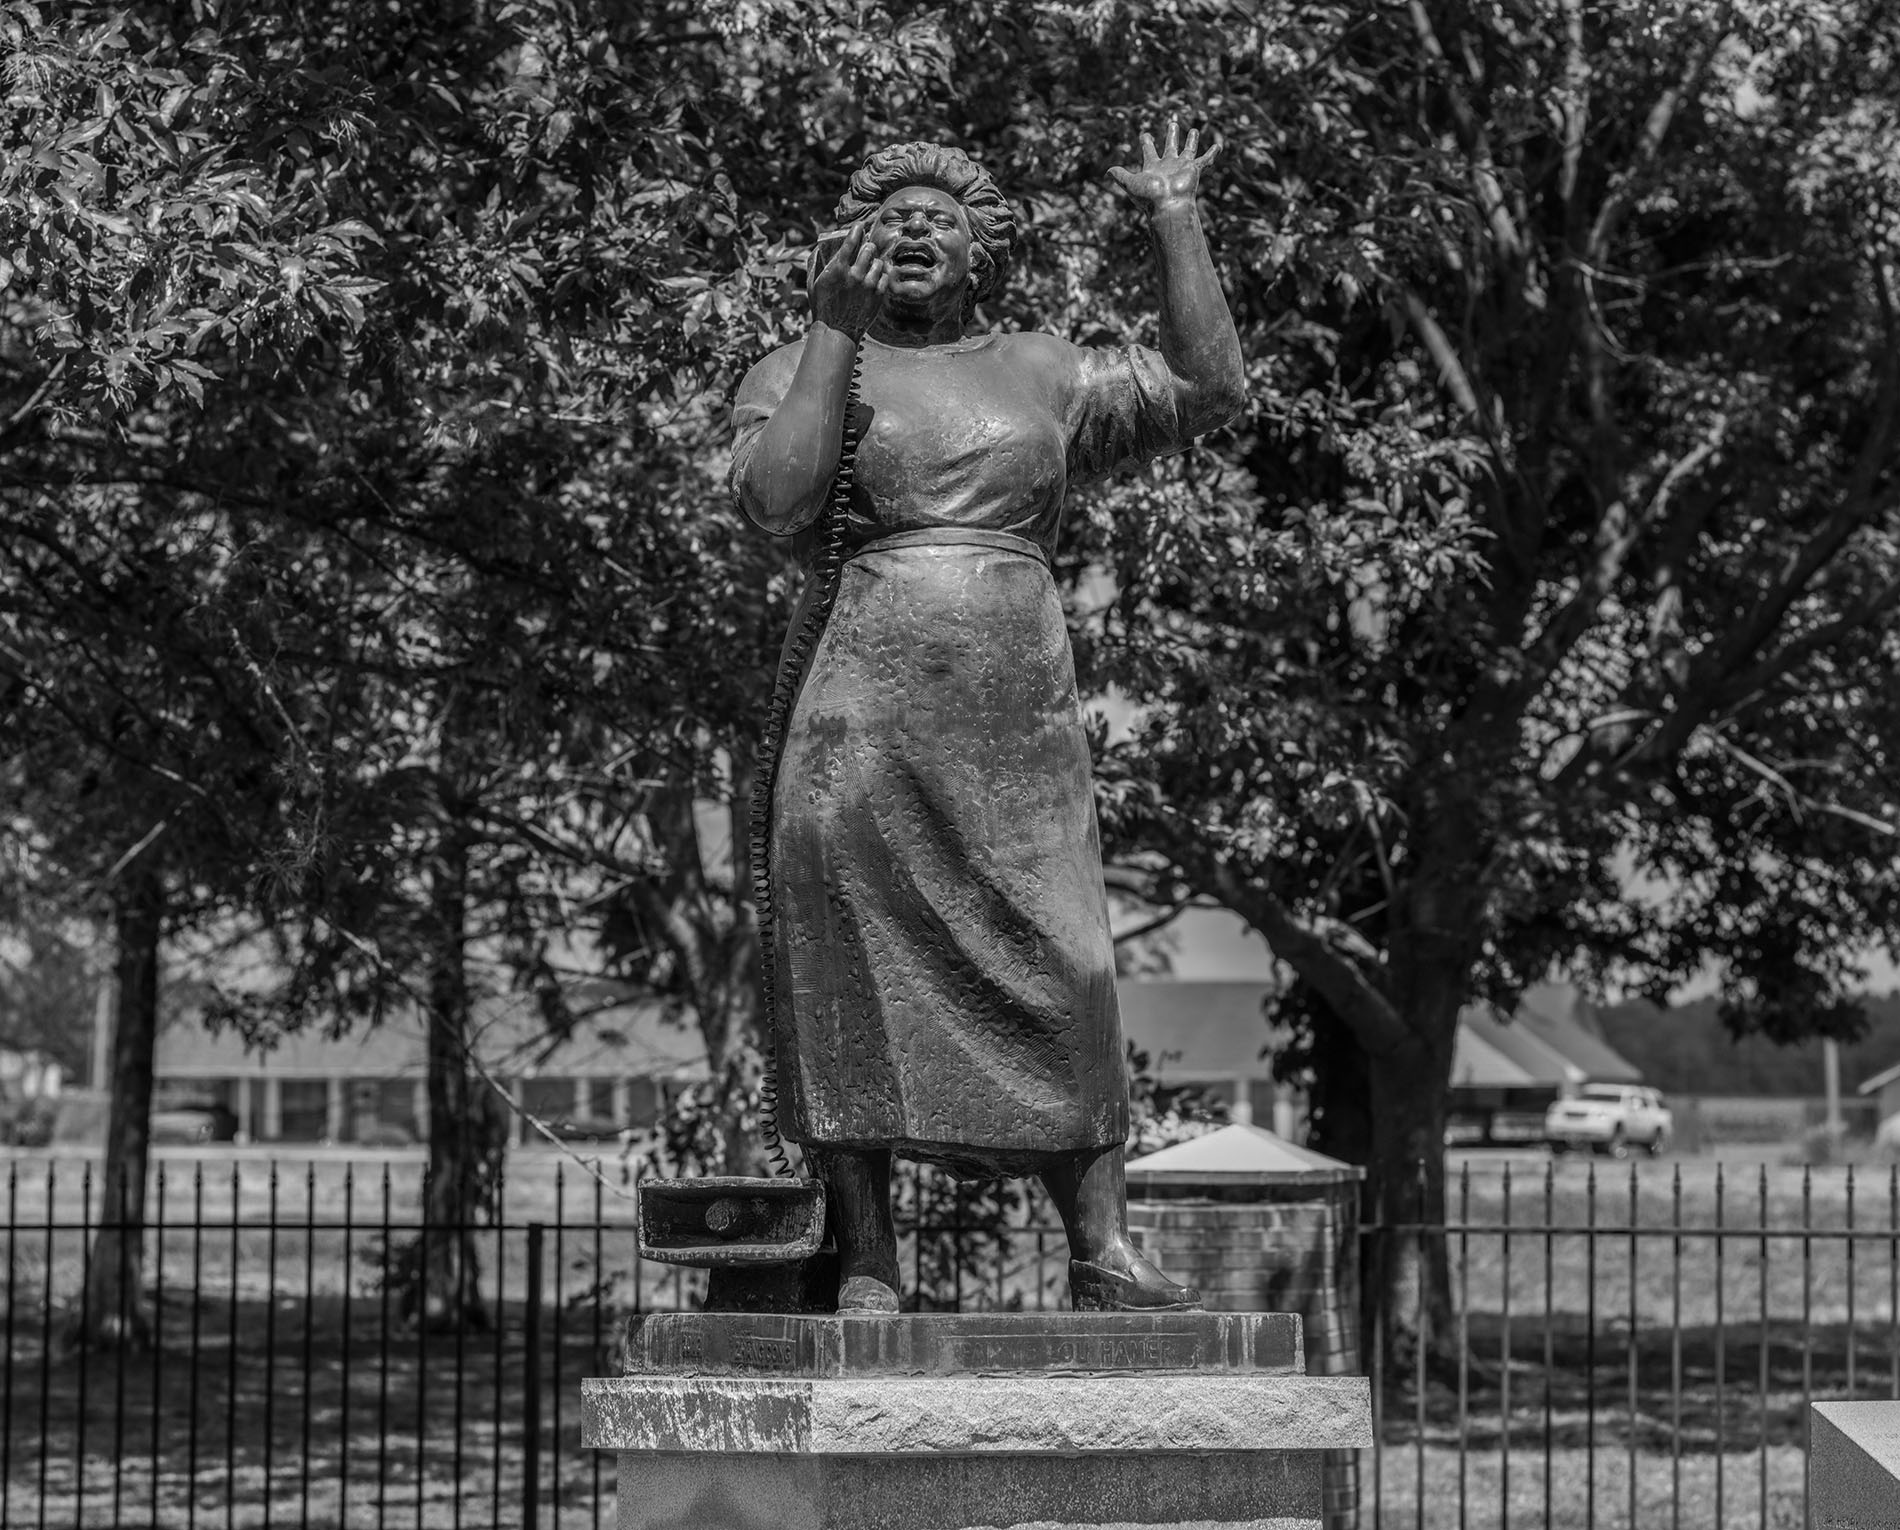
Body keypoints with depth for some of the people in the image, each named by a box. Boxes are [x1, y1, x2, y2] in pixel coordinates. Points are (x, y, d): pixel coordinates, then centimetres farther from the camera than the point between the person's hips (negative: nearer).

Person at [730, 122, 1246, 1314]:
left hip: (1018, 712, 2)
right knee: (854, 976, -6)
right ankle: (867, 1265, -3)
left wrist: (1175, 222, 11)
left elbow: (1212, 387, 11)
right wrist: (836, 333, -7)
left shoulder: (1044, 374, 19)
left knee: (1060, 970, -6)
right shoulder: (806, 368, 11)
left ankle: (1103, 1252, -4)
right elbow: (776, 502, -8)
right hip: (861, 704, -2)